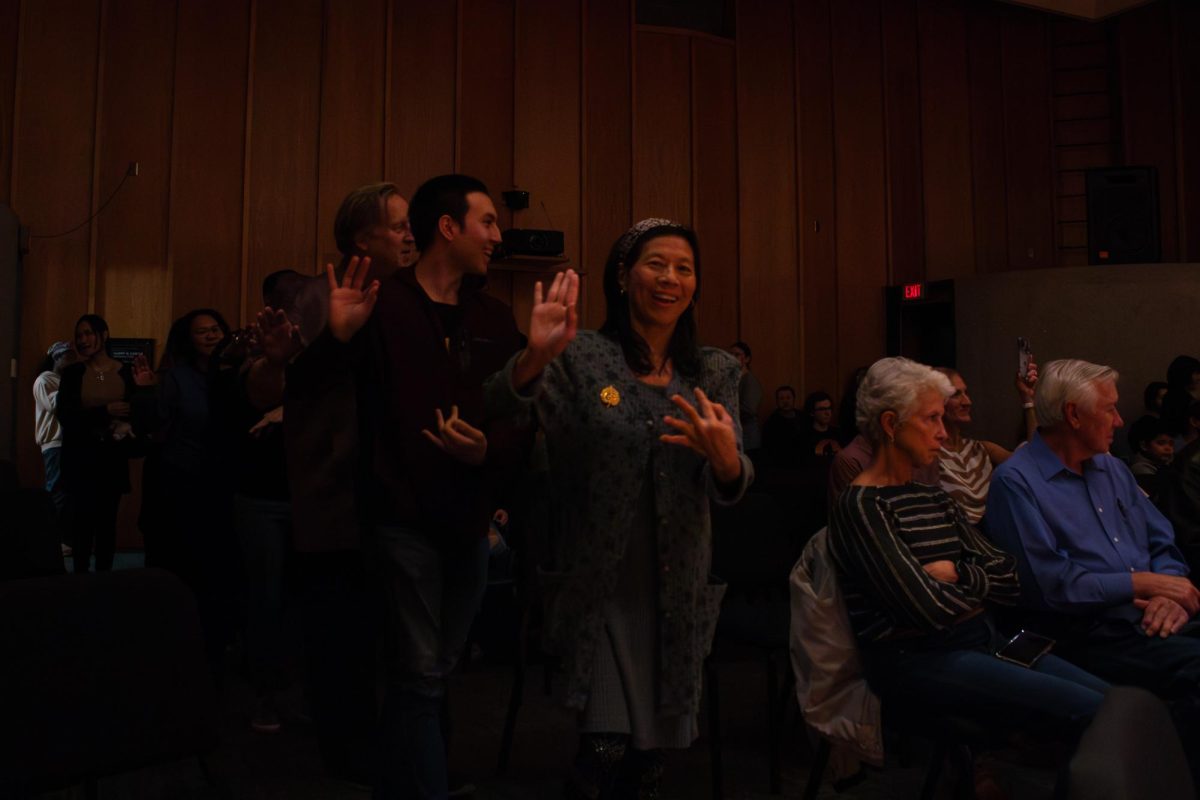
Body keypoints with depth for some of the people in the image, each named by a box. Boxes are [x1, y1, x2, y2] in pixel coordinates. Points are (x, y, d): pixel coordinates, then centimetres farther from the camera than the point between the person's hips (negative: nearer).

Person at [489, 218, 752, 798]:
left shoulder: (715, 372, 4)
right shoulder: (581, 358, -6)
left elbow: (732, 489, -2)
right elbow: (499, 411, -19)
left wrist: (725, 458, -26)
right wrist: (535, 356, -39)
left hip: (680, 591, 4)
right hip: (599, 586, -3)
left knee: (654, 746, 14)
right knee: (607, 746, -8)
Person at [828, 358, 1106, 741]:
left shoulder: (934, 497, 15)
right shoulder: (861, 506, -11)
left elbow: (1010, 578, 9)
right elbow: (929, 611, -19)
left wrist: (956, 572, -10)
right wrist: (978, 586, 1)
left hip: (982, 639, 8)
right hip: (918, 660, -8)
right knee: (1090, 709, -17)